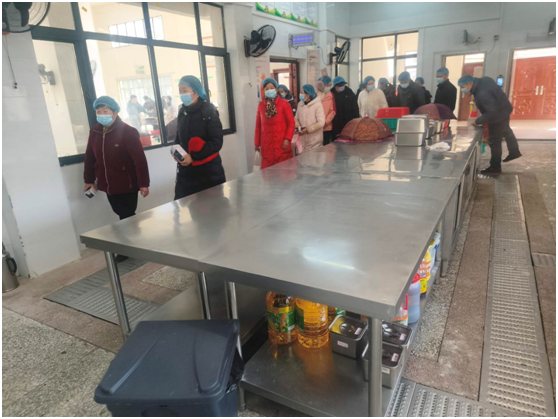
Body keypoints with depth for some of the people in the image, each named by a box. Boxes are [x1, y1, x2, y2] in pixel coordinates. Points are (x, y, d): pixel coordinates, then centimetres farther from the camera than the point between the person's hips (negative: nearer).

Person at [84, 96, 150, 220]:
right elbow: (89, 157, 11)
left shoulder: (127, 131, -14)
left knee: (128, 217, 5)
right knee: (121, 215, 15)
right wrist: (89, 180, 13)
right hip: (108, 186, 5)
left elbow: (140, 159, -17)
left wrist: (143, 183, -19)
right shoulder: (94, 131, 3)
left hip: (127, 185, -5)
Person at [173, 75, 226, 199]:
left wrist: (193, 156, -19)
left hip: (208, 169, -5)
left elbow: (216, 142, -14)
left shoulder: (208, 112, -8)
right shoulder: (182, 112, 9)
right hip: (186, 169, 5)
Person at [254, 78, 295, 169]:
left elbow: (291, 123, -2)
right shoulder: (261, 105, 9)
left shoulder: (284, 103, 1)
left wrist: (287, 139, -12)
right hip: (266, 145, 2)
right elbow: (258, 125, 12)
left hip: (282, 144, -2)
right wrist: (257, 143, 11)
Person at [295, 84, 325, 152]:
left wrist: (307, 129, -18)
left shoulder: (318, 105, -11)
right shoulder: (300, 104, 7)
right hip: (303, 140, 5)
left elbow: (321, 123, -15)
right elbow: (296, 118, 13)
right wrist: (298, 127, -8)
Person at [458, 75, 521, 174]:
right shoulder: (483, 80, -10)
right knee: (506, 131, 32)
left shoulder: (482, 94, -40)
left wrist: (477, 121, -29)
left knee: (494, 141, 2)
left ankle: (495, 167, 17)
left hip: (498, 115, -10)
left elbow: (492, 112, -38)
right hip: (504, 109, 10)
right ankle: (514, 151, 56)